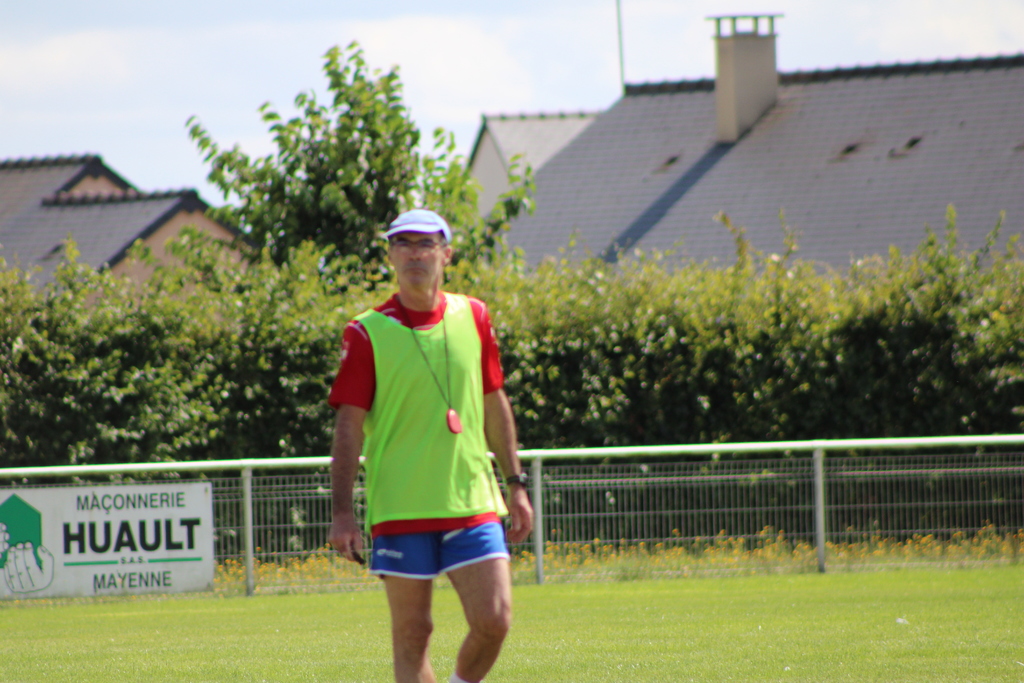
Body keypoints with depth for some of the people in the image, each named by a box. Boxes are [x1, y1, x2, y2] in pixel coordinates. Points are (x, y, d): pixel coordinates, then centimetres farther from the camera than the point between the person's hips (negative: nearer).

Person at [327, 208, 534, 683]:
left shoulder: (473, 318, 8)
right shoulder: (367, 333, -3)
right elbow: (349, 425, -4)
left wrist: (515, 485, 15)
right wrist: (342, 510, -10)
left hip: (473, 502, 3)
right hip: (399, 512, -3)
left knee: (494, 621, -6)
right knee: (412, 634, 1)